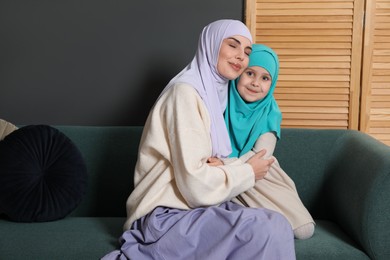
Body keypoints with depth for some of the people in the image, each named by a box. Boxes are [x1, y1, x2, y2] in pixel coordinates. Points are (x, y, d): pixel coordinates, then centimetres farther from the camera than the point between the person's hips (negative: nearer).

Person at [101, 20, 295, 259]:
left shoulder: (216, 93, 16)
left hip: (194, 210, 10)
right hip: (167, 217, -10)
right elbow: (196, 184, -20)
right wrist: (248, 173, -5)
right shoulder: (186, 91, -13)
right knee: (273, 229, -27)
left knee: (276, 226, -16)